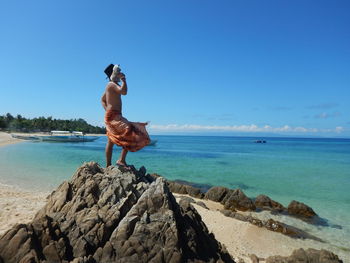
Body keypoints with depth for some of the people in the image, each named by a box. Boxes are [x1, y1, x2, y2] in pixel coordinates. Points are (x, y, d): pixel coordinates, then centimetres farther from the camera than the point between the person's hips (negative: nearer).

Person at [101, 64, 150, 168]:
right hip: (113, 116, -11)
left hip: (115, 116, 11)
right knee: (129, 131, -24)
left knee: (110, 141, 11)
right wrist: (124, 80, -12)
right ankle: (121, 160, -24)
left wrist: (107, 109, 17)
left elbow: (102, 99, 31)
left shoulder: (111, 85, 23)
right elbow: (124, 92, -27)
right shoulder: (112, 84, -8)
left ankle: (108, 165, 16)